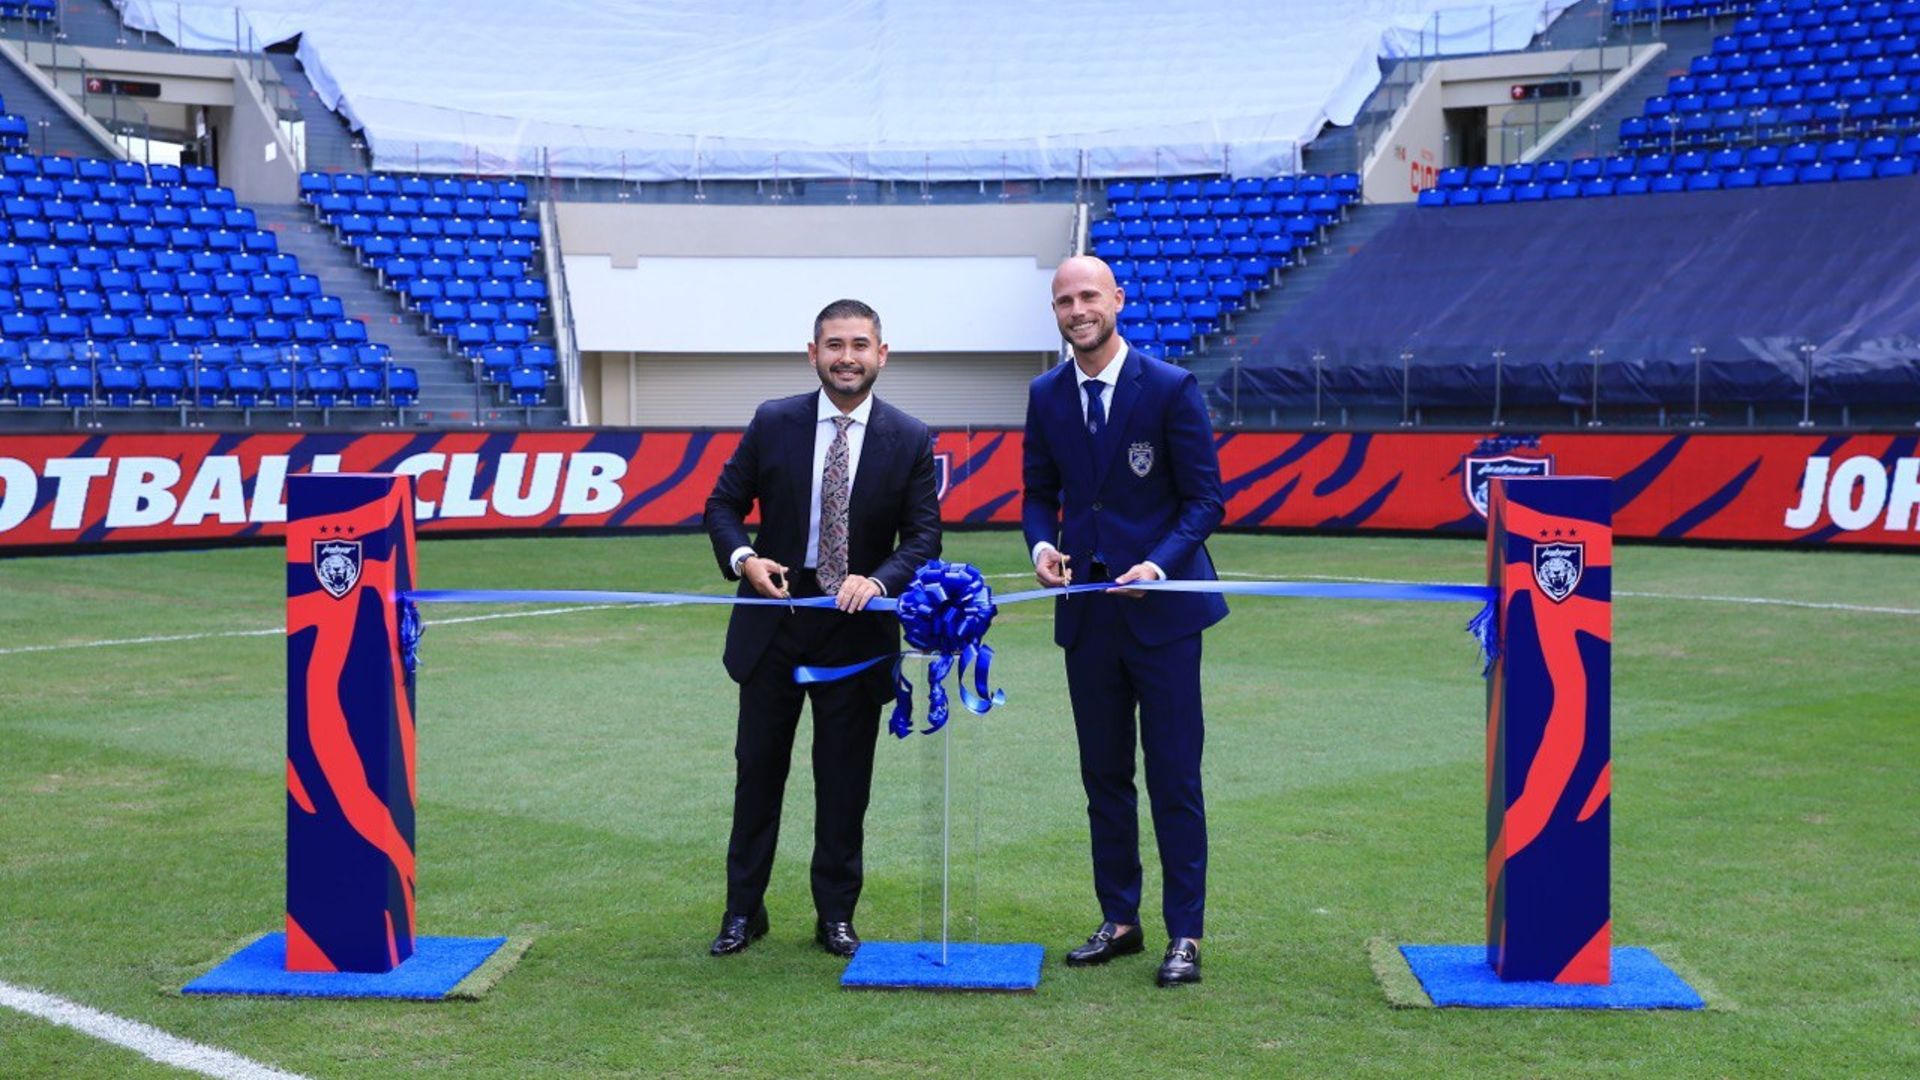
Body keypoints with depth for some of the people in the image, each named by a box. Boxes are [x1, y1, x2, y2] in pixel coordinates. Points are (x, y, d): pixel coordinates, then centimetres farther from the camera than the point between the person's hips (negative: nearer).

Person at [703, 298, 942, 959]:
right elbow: (723, 503, 3)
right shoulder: (773, 423, -2)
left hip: (856, 628, 0)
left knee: (844, 780, 7)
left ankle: (836, 915, 20)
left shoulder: (910, 440, -3)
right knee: (758, 768, 8)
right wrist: (742, 558, -17)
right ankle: (744, 909, 20)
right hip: (773, 622, 1)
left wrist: (878, 581, -24)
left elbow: (923, 537, -5)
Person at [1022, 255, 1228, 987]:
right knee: (1103, 775, 12)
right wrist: (1042, 544, -8)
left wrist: (1159, 564, -21)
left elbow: (1204, 497, -7)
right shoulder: (1046, 396, 6)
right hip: (1086, 610, 5)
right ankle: (1119, 920, 23)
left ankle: (1185, 932, 7)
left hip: (1161, 607, -4)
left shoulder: (1171, 389, -7)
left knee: (1175, 776, -1)